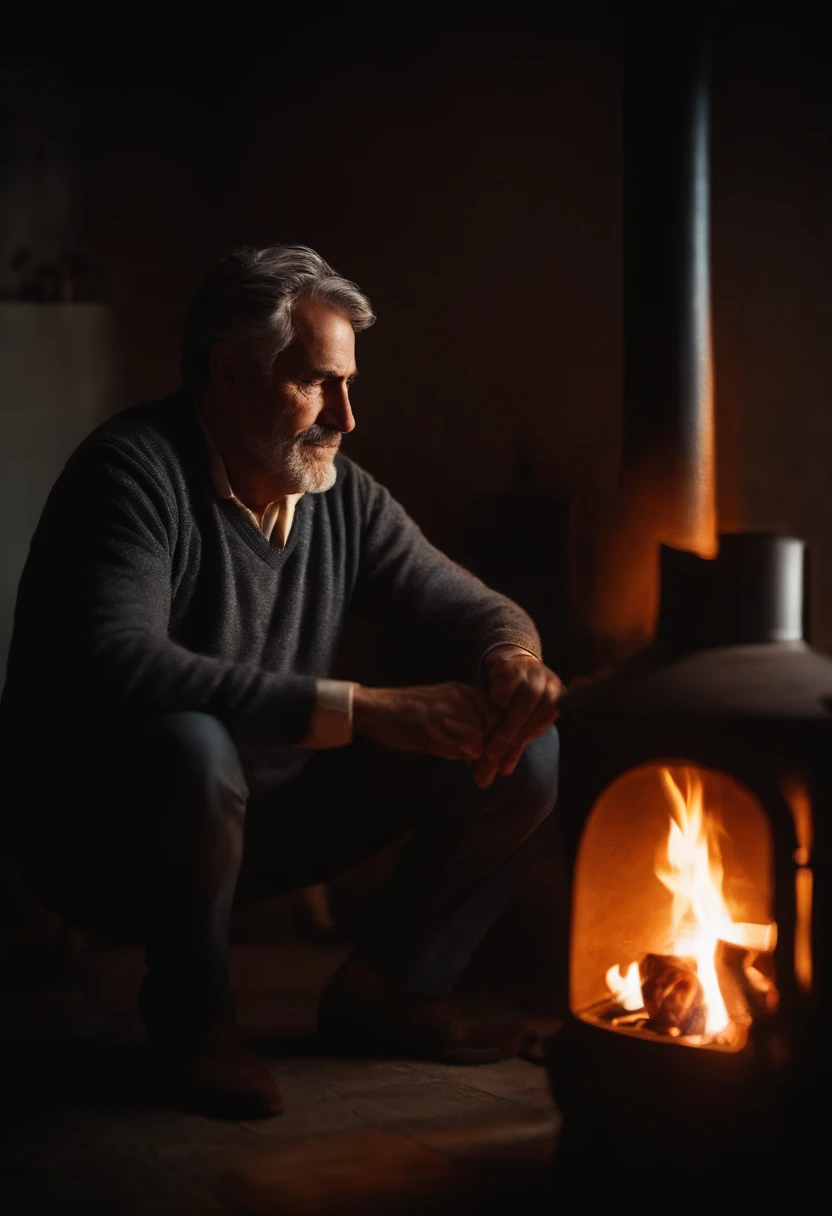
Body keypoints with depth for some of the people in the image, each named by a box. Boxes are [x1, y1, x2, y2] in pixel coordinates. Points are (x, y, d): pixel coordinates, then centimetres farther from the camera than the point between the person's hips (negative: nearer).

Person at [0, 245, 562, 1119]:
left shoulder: (340, 497, 0)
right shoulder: (136, 473, -21)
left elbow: (474, 608, 8)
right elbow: (120, 670, -36)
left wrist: (513, 664, -19)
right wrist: (361, 710, -39)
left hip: (262, 814, 7)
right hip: (101, 836, -6)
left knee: (522, 750, -3)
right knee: (189, 747, -41)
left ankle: (387, 989, 11)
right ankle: (192, 1017, -12)